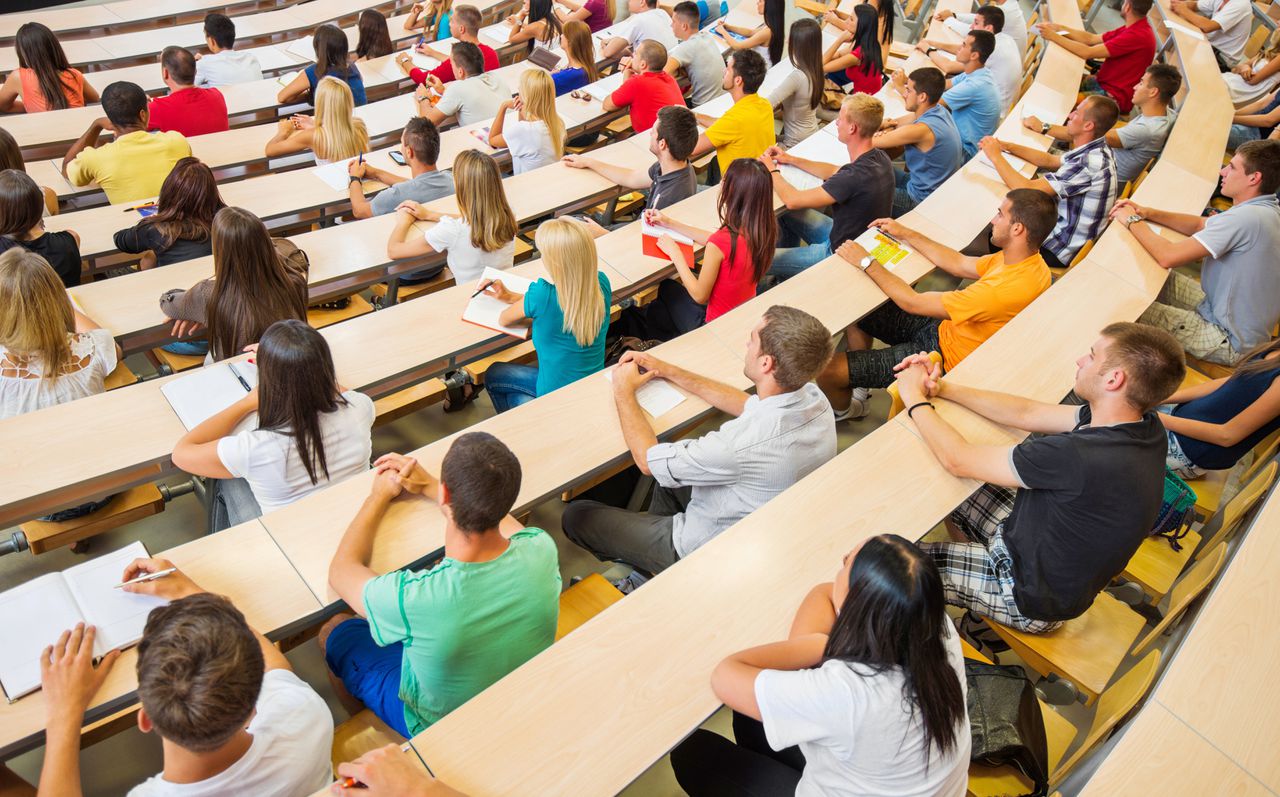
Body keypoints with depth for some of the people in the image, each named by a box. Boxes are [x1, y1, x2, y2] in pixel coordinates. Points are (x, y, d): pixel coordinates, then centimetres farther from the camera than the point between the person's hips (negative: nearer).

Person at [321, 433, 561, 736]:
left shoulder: (413, 599, -41)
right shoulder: (541, 550, -30)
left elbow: (341, 571, -16)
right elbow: (496, 510, -3)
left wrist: (380, 496, -4)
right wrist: (427, 486, 4)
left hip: (439, 728, -4)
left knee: (334, 631, 18)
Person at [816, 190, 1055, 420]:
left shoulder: (1006, 290, -36)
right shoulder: (1028, 260, -7)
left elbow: (912, 302, -28)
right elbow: (960, 264, 9)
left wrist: (867, 262, -18)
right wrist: (906, 234, 8)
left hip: (945, 359, -10)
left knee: (826, 371, -12)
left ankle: (845, 411, 24)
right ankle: (859, 390, 26)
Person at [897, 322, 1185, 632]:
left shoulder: (1081, 456, -38)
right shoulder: (1142, 426, -11)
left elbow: (958, 460, -28)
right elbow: (1027, 414, -1)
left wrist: (915, 397, -12)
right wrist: (942, 387, -5)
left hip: (1030, 598, -8)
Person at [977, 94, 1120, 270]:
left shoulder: (1090, 163, -31)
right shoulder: (1097, 150, -1)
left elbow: (1027, 189, -31)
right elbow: (1049, 160, 12)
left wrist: (996, 156, -19)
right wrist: (1006, 146, 1)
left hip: (1059, 251, -8)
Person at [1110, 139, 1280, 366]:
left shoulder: (1247, 218, -29)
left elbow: (1168, 256, -31)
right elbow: (1201, 225, 10)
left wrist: (1133, 221, -14)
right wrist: (1149, 213, -3)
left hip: (1230, 343, -10)